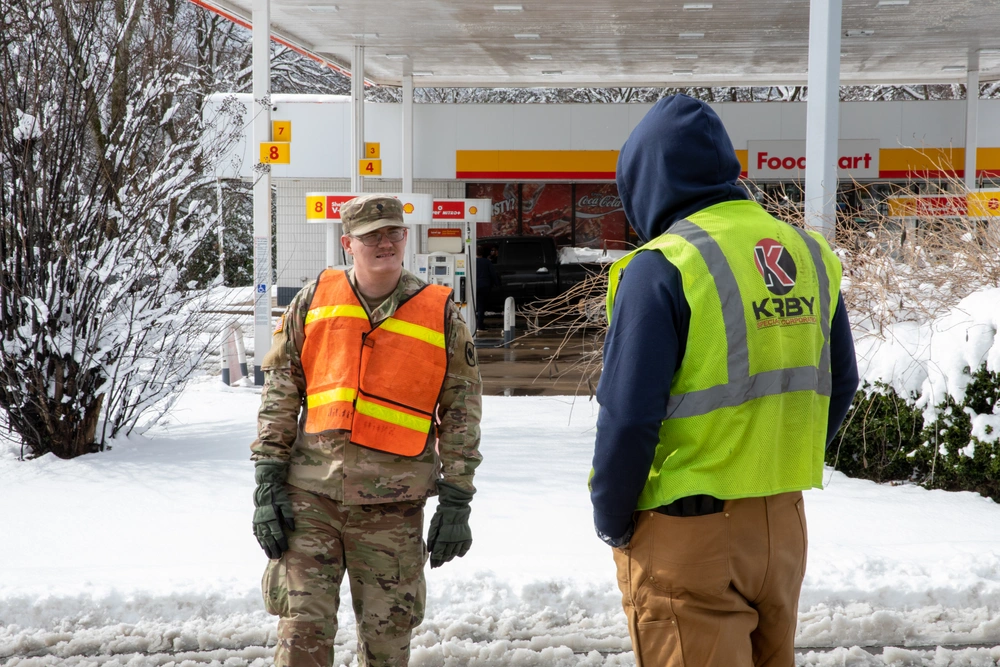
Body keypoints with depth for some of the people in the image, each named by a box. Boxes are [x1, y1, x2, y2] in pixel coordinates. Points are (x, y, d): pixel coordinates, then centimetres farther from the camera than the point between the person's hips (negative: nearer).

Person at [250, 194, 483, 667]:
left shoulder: (441, 313, 3)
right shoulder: (314, 300, 5)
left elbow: (462, 410, 5)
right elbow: (279, 396, 7)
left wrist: (456, 502, 0)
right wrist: (268, 485, 0)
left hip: (394, 505, 0)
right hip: (310, 493, 1)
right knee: (302, 628, -3)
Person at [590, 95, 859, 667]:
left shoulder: (662, 266, -15)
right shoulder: (810, 253, 4)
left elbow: (628, 417, -17)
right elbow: (839, 384, 11)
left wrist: (612, 521, -4)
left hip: (689, 532, -6)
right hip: (783, 523, 6)